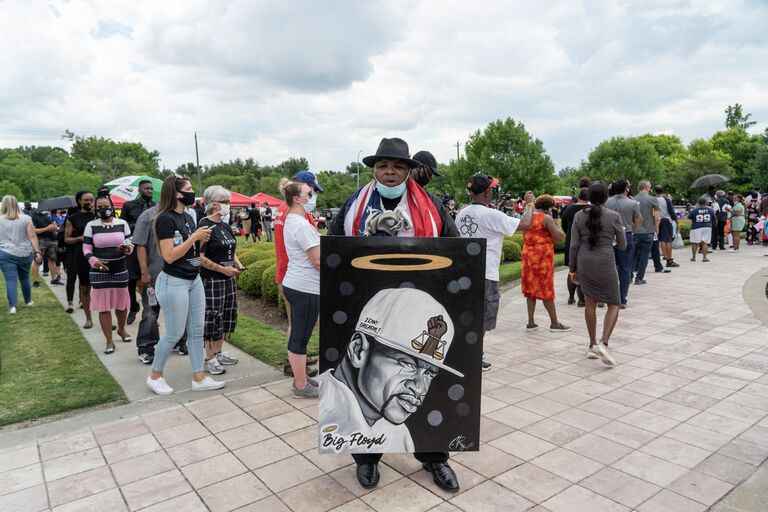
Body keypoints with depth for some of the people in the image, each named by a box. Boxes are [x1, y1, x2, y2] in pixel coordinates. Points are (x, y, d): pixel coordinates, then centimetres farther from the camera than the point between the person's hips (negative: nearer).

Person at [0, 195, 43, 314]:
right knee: (25, 278, 18)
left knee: (11, 280, -3)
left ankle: (13, 306, -11)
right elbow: (32, 236, -6)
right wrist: (38, 252, -5)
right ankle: (28, 301, 31)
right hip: (25, 253, 2)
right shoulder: (26, 218, -1)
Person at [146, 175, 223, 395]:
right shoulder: (165, 219, -15)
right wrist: (193, 237, -20)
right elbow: (169, 256, -20)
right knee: (174, 333, 3)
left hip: (194, 280, 8)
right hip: (173, 282, -8)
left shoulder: (188, 217, 9)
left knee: (196, 331, 9)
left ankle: (199, 378, 18)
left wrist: (202, 240, -2)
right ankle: (155, 376, 23)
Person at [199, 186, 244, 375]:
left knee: (227, 315, 13)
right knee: (212, 318, -1)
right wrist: (223, 269, -19)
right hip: (211, 280, -8)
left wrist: (238, 264, 5)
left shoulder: (225, 226, 11)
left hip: (229, 279, 8)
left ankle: (218, 353, 26)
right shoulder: (204, 226, -14)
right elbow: (200, 258, -19)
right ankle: (209, 359, 11)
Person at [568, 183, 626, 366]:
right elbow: (622, 246, 2)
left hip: (584, 263, 3)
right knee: (613, 304, 8)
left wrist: (572, 268, 9)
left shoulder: (579, 216, 0)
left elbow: (574, 245, 0)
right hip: (605, 263, -3)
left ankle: (592, 345, 21)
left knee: (590, 303, 14)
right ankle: (603, 343, -10)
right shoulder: (614, 216, -6)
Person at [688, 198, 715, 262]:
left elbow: (689, 217, 4)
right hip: (707, 227, 2)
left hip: (696, 228, -2)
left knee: (694, 242, 7)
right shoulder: (710, 210, 1)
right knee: (704, 242, 3)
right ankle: (704, 257, 0)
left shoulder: (694, 210, -9)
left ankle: (693, 257, 14)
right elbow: (714, 219, 16)